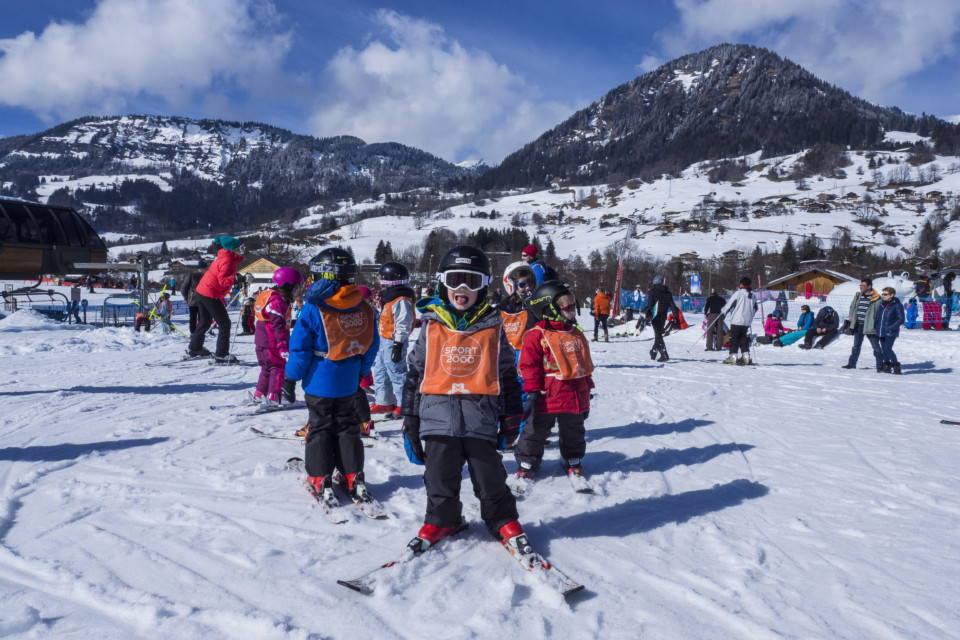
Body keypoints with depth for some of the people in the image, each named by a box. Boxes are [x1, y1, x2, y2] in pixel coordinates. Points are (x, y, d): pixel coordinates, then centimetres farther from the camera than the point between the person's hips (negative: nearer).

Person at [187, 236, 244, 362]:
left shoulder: (225, 257, 10)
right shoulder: (226, 260, -19)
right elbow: (223, 280, -27)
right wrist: (235, 278, -40)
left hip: (201, 291, 10)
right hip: (210, 295, -10)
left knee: (205, 321, 25)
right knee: (224, 323, -6)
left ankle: (194, 348, 39)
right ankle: (221, 355, -8)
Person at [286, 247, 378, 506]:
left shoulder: (313, 309, -15)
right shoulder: (365, 309, -2)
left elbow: (300, 348, -11)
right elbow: (372, 346, 6)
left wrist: (292, 376, -1)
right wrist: (360, 371, 18)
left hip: (319, 382, -4)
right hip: (348, 383, 4)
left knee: (320, 428, 8)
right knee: (347, 427, 14)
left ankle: (321, 481, 9)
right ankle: (354, 479, 15)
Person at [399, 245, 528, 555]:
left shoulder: (492, 327, 5)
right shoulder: (431, 326, 5)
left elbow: (507, 373, 10)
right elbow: (414, 372, 9)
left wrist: (511, 417, 9)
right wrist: (409, 420, 7)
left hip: (481, 418, -1)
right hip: (437, 416, 1)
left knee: (490, 478, 8)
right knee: (440, 479, 11)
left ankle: (504, 522, 29)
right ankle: (441, 520, 34)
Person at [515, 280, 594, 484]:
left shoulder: (576, 335, 11)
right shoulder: (536, 336, -11)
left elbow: (585, 364, 19)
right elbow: (529, 365, -11)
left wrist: (586, 390, 20)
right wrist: (532, 393, -14)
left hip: (574, 397, 6)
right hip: (547, 398, -5)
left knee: (574, 433, 18)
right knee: (535, 432, 6)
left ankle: (574, 463, 37)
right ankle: (526, 464, 22)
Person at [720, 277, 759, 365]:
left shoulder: (738, 293, -10)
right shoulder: (752, 295, 10)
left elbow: (729, 304, -10)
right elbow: (755, 308, 20)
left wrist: (723, 312, 2)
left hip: (737, 320, -6)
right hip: (747, 321, 6)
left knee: (734, 338, -2)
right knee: (743, 338, 14)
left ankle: (733, 356, -6)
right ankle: (746, 356, 10)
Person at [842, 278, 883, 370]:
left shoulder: (876, 298, -10)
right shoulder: (858, 295, 10)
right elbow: (852, 306, 25)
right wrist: (851, 315, 12)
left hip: (870, 326, -6)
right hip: (858, 325, 6)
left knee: (876, 347, -1)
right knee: (856, 346, 16)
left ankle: (880, 366, 4)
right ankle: (851, 363, 26)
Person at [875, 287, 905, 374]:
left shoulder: (897, 305, -7)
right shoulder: (881, 304, 11)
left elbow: (901, 319, -10)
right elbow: (877, 317, 20)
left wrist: (891, 328, -18)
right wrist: (874, 326, 8)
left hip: (891, 332, -6)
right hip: (881, 332, 6)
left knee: (887, 349, -15)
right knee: (883, 349, 9)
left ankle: (896, 366, -2)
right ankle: (887, 366, 21)